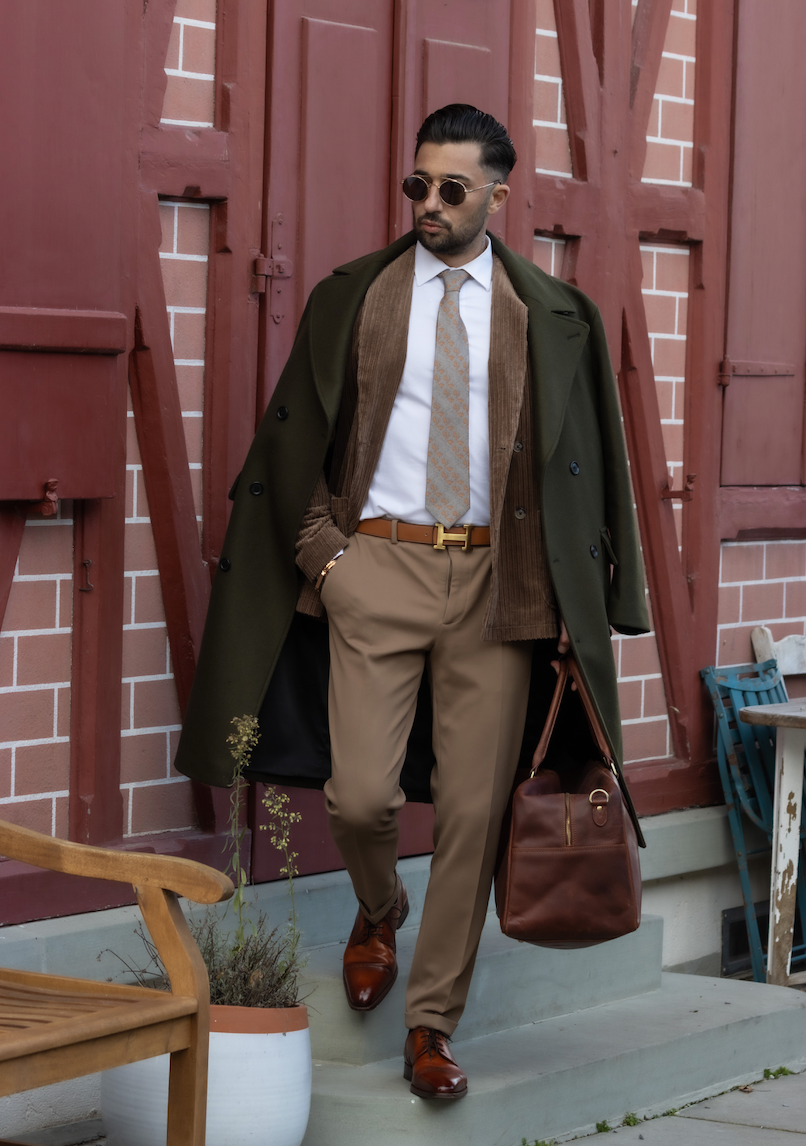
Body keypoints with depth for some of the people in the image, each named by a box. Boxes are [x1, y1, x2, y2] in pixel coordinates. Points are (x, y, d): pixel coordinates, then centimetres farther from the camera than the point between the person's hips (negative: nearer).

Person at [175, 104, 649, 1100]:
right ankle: (378, 912, 27)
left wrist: (571, 603, 1)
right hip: (378, 562, 0)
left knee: (472, 810, -1)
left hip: (497, 578, 0)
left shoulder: (550, 317, 6)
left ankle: (431, 1027, 11)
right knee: (360, 794, -9)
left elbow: (582, 461, 8)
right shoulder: (352, 299, 7)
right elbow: (294, 437, 11)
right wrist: (320, 548, -1)